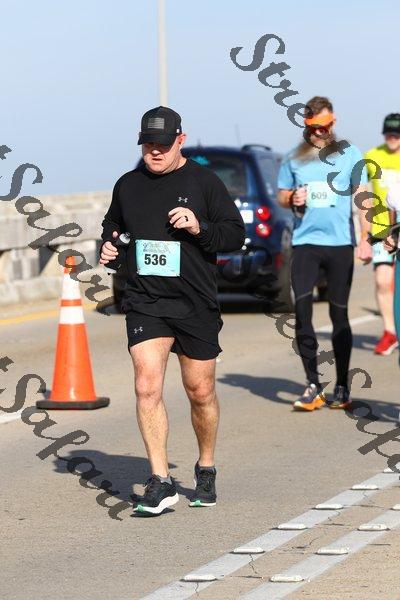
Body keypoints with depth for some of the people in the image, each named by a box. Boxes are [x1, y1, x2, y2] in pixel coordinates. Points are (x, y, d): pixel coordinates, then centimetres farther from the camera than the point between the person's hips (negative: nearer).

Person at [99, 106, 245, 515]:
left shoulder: (204, 182, 0)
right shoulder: (127, 186, 9)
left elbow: (236, 234, 0)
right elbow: (112, 226, 26)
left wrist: (200, 228, -18)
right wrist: (108, 247, 4)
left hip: (196, 304, -1)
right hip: (144, 302, 1)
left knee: (200, 392, 8)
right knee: (147, 386, -15)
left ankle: (206, 470, 31)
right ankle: (161, 483, -13)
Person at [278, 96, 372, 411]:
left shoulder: (349, 154, 4)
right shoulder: (294, 158, 10)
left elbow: (363, 197, 3)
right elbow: (281, 196, 18)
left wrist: (365, 239, -6)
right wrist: (292, 199, -6)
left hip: (340, 243, -2)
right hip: (305, 243, 2)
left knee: (339, 315, 3)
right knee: (302, 311, -7)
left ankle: (342, 388, 11)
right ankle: (313, 385, -1)